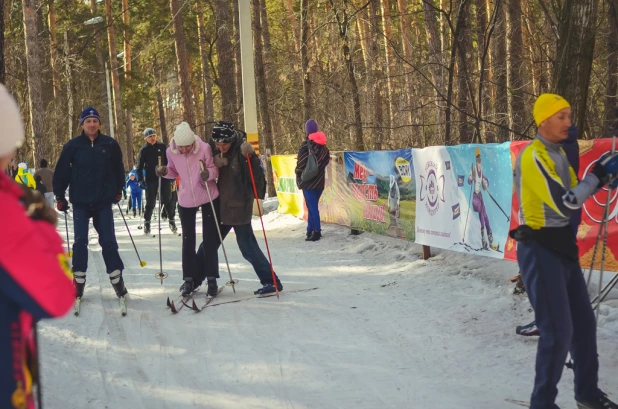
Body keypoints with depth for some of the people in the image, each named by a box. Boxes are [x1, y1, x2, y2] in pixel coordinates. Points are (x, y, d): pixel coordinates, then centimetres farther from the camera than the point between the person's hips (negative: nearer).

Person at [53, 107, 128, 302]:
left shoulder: (110, 144, -1)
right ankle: (79, 280, 10)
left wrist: (118, 190, 15)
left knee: (108, 241, 0)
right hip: (80, 202, 0)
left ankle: (116, 278, 10)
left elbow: (118, 168, 12)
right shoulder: (72, 146, -4)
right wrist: (60, 197, 0)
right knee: (80, 241, -2)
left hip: (104, 201, 0)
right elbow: (61, 172, 1)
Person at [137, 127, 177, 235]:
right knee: (150, 202, 0)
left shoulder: (162, 146, 4)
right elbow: (140, 166, 3)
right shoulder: (144, 150, 0)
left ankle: (171, 219, 16)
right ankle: (147, 221, 15)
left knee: (167, 200, 2)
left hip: (163, 177, 1)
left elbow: (168, 161, 11)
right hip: (150, 179, -1)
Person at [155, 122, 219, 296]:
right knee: (188, 240, 9)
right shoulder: (171, 152, -11)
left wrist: (208, 173, -32)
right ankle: (189, 278, 20)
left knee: (210, 239, 4)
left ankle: (211, 278, 14)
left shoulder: (204, 148, -20)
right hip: (186, 200, 3)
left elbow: (214, 169, -10)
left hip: (209, 197, -2)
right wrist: (165, 172, -16)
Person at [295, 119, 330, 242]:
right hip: (319, 181, 6)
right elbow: (327, 159, 9)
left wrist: (298, 176, 0)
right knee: (313, 205, 14)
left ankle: (317, 231, -6)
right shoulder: (323, 145, 5)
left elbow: (301, 163, -13)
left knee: (312, 206, -4)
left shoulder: (305, 144, -12)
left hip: (308, 180, -6)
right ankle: (310, 230, 17)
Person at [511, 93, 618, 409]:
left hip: (562, 246, 9)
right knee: (559, 331, -8)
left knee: (583, 322, 15)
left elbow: (574, 194, 15)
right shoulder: (533, 156, -18)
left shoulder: (559, 153, 12)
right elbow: (564, 204, -24)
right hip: (540, 249, -9)